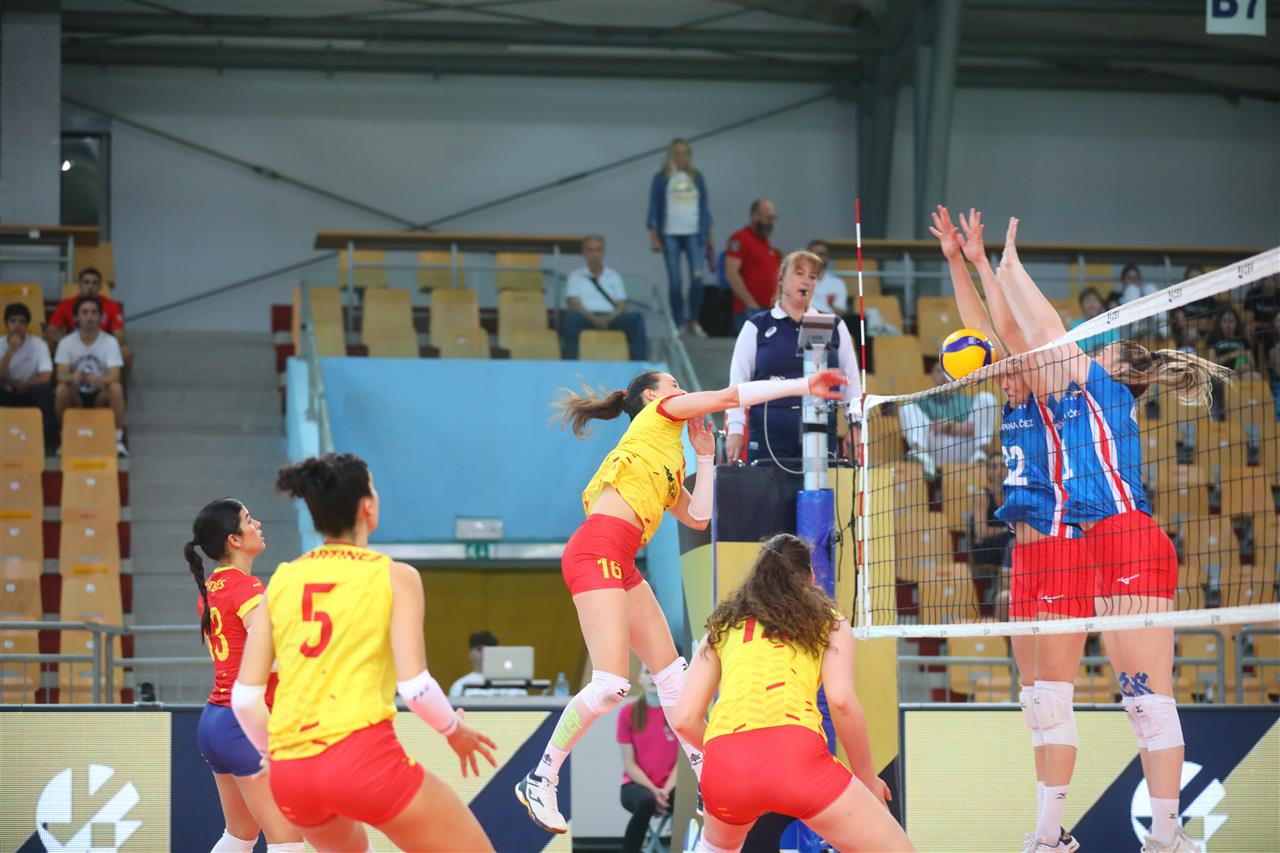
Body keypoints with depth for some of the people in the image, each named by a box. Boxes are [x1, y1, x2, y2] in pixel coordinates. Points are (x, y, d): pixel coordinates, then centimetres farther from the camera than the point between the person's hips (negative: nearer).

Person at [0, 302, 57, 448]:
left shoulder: (38, 344, -10)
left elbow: (45, 377, -20)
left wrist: (18, 386, -15)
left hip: (31, 394, -1)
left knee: (44, 389, -35)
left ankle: (48, 442, -26)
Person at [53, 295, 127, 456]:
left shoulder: (110, 342, -8)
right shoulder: (66, 343, -5)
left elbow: (114, 376, -21)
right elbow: (61, 376, -16)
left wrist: (99, 379, -46)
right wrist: (73, 377, -42)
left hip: (101, 395, 0)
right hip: (76, 395, 1)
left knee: (116, 388, -33)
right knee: (62, 389, -33)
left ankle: (118, 439, -23)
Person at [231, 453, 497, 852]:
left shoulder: (282, 580, 12)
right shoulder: (394, 576, 1)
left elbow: (244, 697, 9)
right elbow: (415, 687, -7)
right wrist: (455, 731, 12)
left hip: (288, 773, 6)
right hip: (363, 755, -6)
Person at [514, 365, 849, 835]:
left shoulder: (669, 461, 30)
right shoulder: (657, 414, 8)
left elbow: (697, 518, 26)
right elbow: (729, 397, 0)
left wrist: (705, 456, 26)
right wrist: (801, 385, 5)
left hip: (622, 565, 10)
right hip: (597, 552, -10)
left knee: (671, 671, 10)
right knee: (610, 684, -16)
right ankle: (539, 781, -7)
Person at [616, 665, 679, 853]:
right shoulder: (628, 713, -1)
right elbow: (629, 763, -1)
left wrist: (667, 790, -16)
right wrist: (653, 790, -15)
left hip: (669, 786, 1)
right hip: (637, 785, -1)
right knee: (646, 801, -37)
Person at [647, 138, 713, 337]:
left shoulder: (697, 178, 11)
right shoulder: (661, 179, 3)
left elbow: (705, 207, 15)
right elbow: (654, 209, 2)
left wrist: (708, 236, 12)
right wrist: (654, 237, -5)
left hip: (694, 234, 1)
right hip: (670, 235, -1)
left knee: (697, 277, -13)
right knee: (675, 281, -1)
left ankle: (693, 321, 0)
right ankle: (679, 324, 5)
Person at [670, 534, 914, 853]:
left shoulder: (722, 626, 28)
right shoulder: (827, 620, 21)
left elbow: (685, 719, 20)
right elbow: (841, 700, 3)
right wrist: (867, 778, 14)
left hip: (724, 766, 4)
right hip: (795, 755, -4)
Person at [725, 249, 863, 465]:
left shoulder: (835, 327, 13)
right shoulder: (757, 327, 8)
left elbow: (852, 379, 15)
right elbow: (738, 381, 6)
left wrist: (854, 425, 7)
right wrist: (735, 429, -2)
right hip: (768, 437, -1)